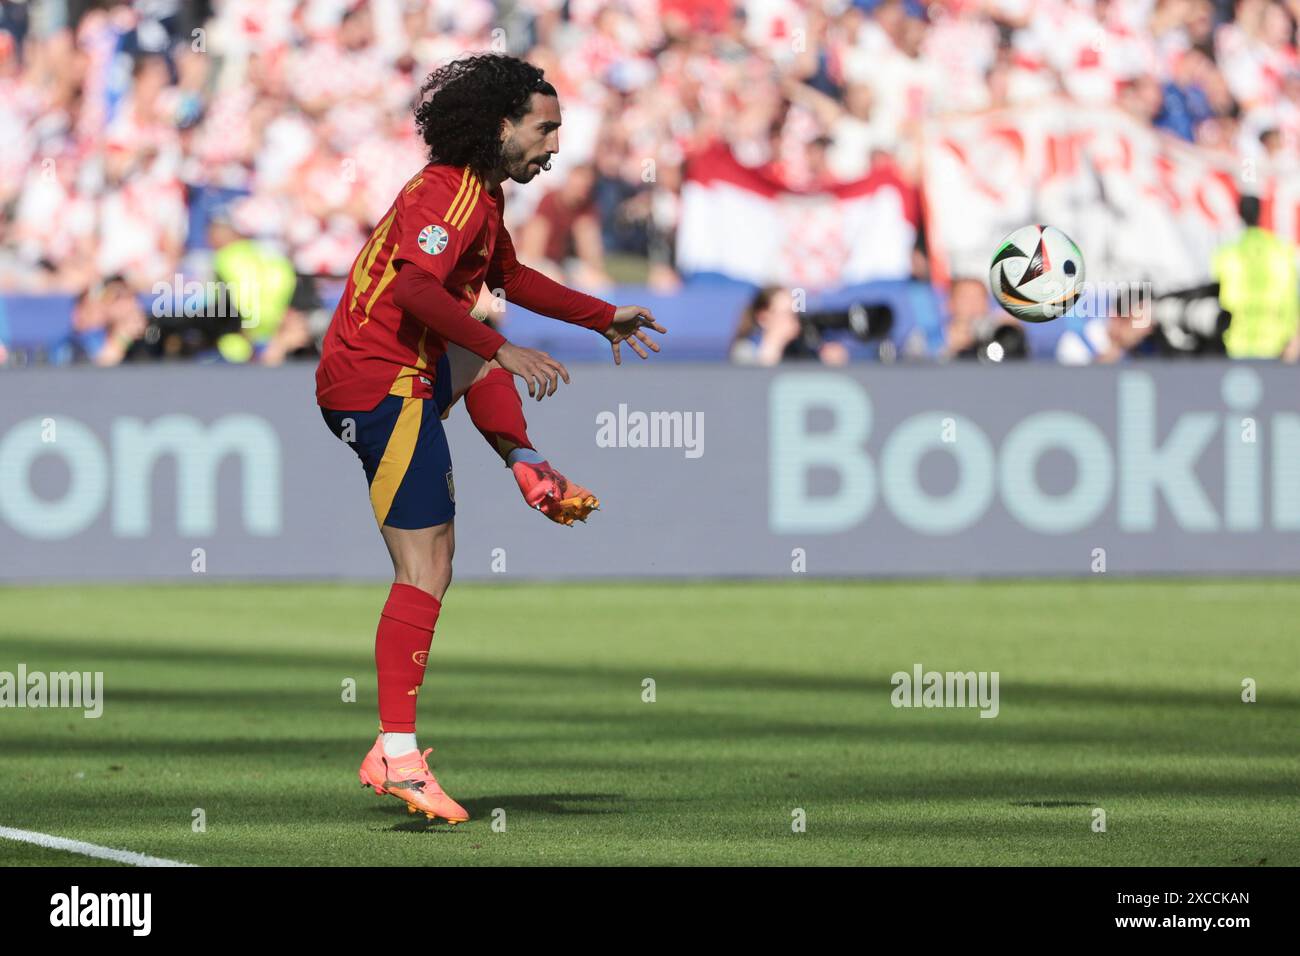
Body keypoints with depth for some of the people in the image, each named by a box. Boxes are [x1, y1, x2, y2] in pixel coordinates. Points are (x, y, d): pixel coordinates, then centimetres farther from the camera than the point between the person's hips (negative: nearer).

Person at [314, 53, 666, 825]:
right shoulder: (452, 193, -15)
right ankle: (397, 755, -15)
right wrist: (504, 351, -36)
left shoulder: (483, 194, 16)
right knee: (428, 568, -11)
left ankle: (528, 468, 17)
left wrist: (604, 318, 35)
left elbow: (509, 276, 35)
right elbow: (416, 285, -31)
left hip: (399, 369, 10)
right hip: (384, 384, -10)